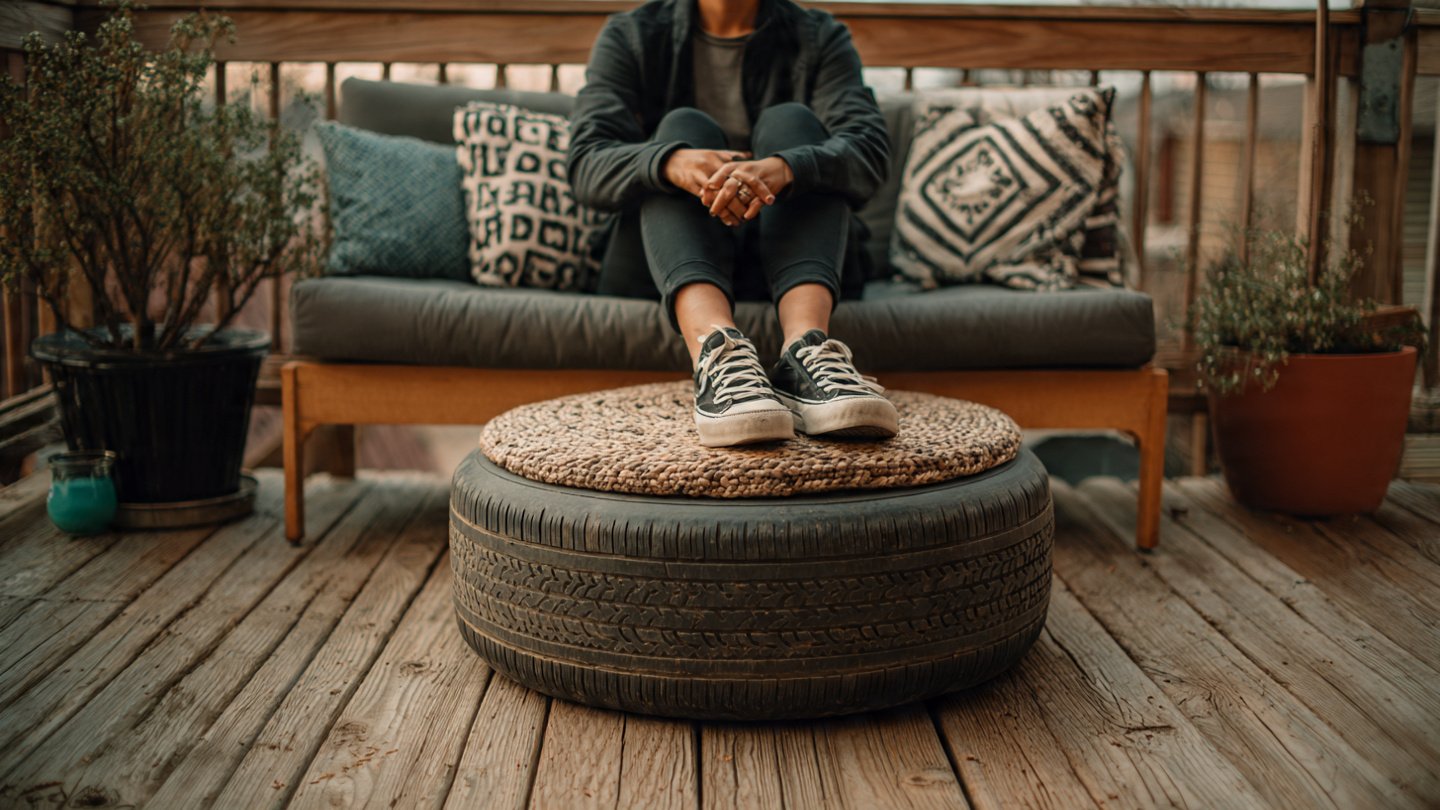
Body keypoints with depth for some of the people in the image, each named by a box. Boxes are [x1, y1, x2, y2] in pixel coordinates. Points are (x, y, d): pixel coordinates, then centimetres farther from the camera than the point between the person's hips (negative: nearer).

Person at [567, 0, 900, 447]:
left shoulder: (820, 38, 7)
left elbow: (870, 150, -13)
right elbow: (586, 168, -10)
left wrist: (784, 168, -36)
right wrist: (673, 162, -33)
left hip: (781, 255, 0)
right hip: (660, 266, 0)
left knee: (791, 121, -19)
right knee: (683, 126, -21)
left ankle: (806, 349, -47)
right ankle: (715, 349, -51)